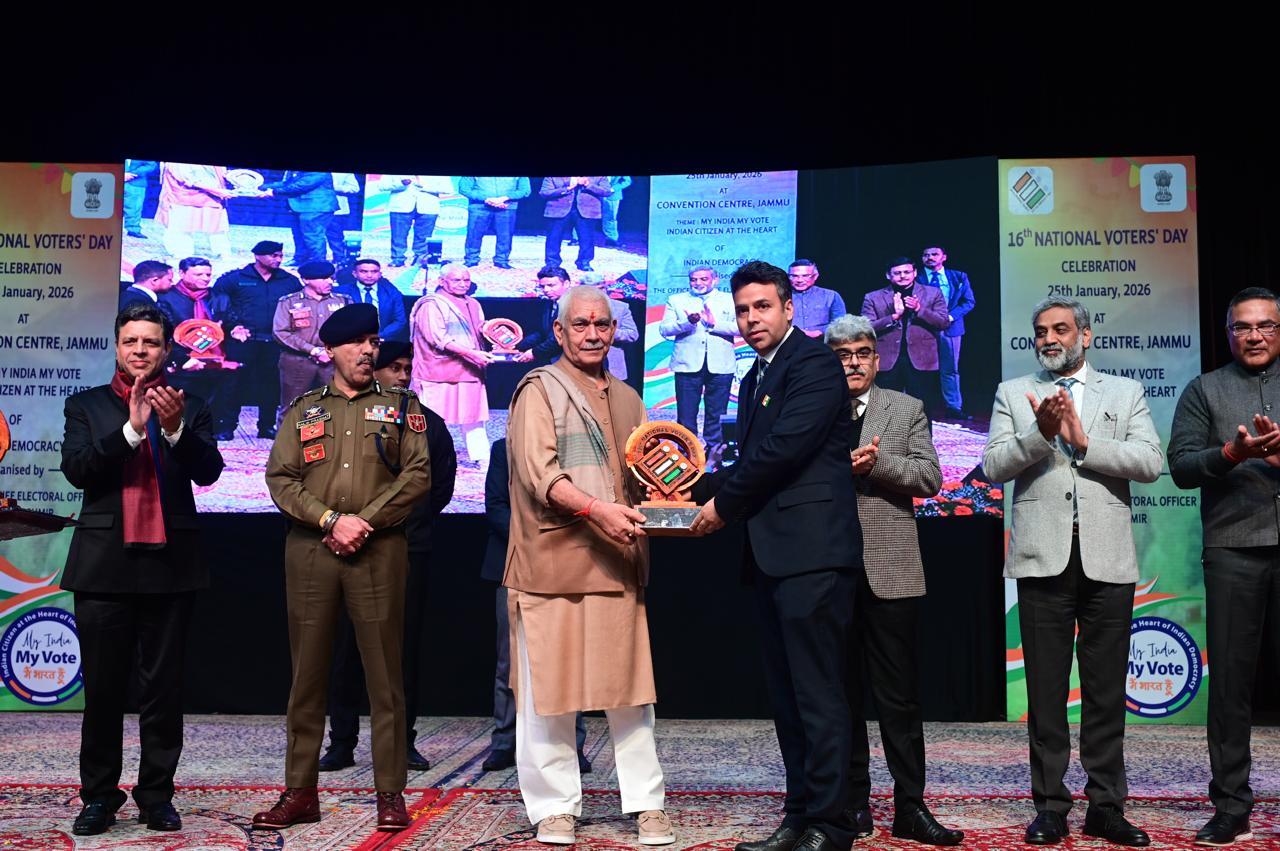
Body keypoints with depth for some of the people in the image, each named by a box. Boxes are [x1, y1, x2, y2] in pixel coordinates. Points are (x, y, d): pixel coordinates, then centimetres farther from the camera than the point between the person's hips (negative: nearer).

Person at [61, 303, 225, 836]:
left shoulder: (191, 409, 8)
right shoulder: (86, 406, 9)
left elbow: (209, 472, -6)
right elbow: (76, 470, -6)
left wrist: (174, 428, -24)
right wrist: (131, 427, -18)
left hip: (170, 565, 0)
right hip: (104, 566, 0)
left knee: (163, 689, 5)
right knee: (102, 688, 4)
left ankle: (157, 794, 13)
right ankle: (99, 796, 15)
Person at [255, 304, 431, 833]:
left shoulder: (401, 407, 10)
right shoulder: (302, 410, 13)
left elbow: (418, 475, 0)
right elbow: (279, 478, 4)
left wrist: (365, 522, -10)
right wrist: (331, 520, -10)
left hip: (379, 551, -1)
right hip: (310, 551, 2)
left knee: (384, 674, 0)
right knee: (307, 673, 5)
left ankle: (390, 793, 6)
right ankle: (299, 792, 13)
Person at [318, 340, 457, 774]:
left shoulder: (428, 423, 10)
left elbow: (443, 484, 10)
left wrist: (412, 519, -1)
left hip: (410, 547, 1)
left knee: (407, 645, 4)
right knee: (349, 644, 0)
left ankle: (404, 740, 11)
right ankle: (342, 742, 8)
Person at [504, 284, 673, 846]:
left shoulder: (628, 400, 20)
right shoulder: (539, 390, 1)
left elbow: (644, 480, 24)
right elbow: (539, 474, -12)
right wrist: (598, 510, -24)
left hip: (617, 565, 5)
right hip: (553, 561, -5)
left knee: (630, 686, 6)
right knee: (549, 691, 1)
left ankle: (646, 803, 14)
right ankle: (555, 806, 12)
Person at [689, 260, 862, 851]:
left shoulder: (814, 362, -7)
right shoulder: (756, 378, 21)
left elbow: (785, 447, -17)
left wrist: (724, 503, -8)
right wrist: (698, 488, 5)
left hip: (812, 550, -9)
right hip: (772, 554, 10)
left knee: (817, 692, -6)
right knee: (786, 693, 12)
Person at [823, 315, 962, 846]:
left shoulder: (908, 410, 10)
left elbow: (929, 478, -1)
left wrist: (874, 462, -14)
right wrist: (838, 468, -17)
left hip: (890, 572, 0)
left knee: (899, 696, 3)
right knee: (841, 693, 8)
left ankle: (910, 806, 10)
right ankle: (853, 803, 17)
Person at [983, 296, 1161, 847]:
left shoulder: (1125, 393, 11)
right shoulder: (1013, 394, 11)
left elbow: (1151, 462, -2)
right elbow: (994, 466, -1)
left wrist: (1084, 442, -12)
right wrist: (1040, 434, -16)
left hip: (1107, 558, 0)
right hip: (1043, 557, 0)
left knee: (1106, 689, 6)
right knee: (1046, 688, 4)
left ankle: (1106, 807, 15)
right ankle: (1050, 806, 12)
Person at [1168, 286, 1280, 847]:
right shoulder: (1204, 390, 11)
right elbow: (1180, 466, 1)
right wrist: (1232, 453, -15)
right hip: (1233, 550, 0)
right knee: (1231, 678, 2)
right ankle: (1231, 806, 10)